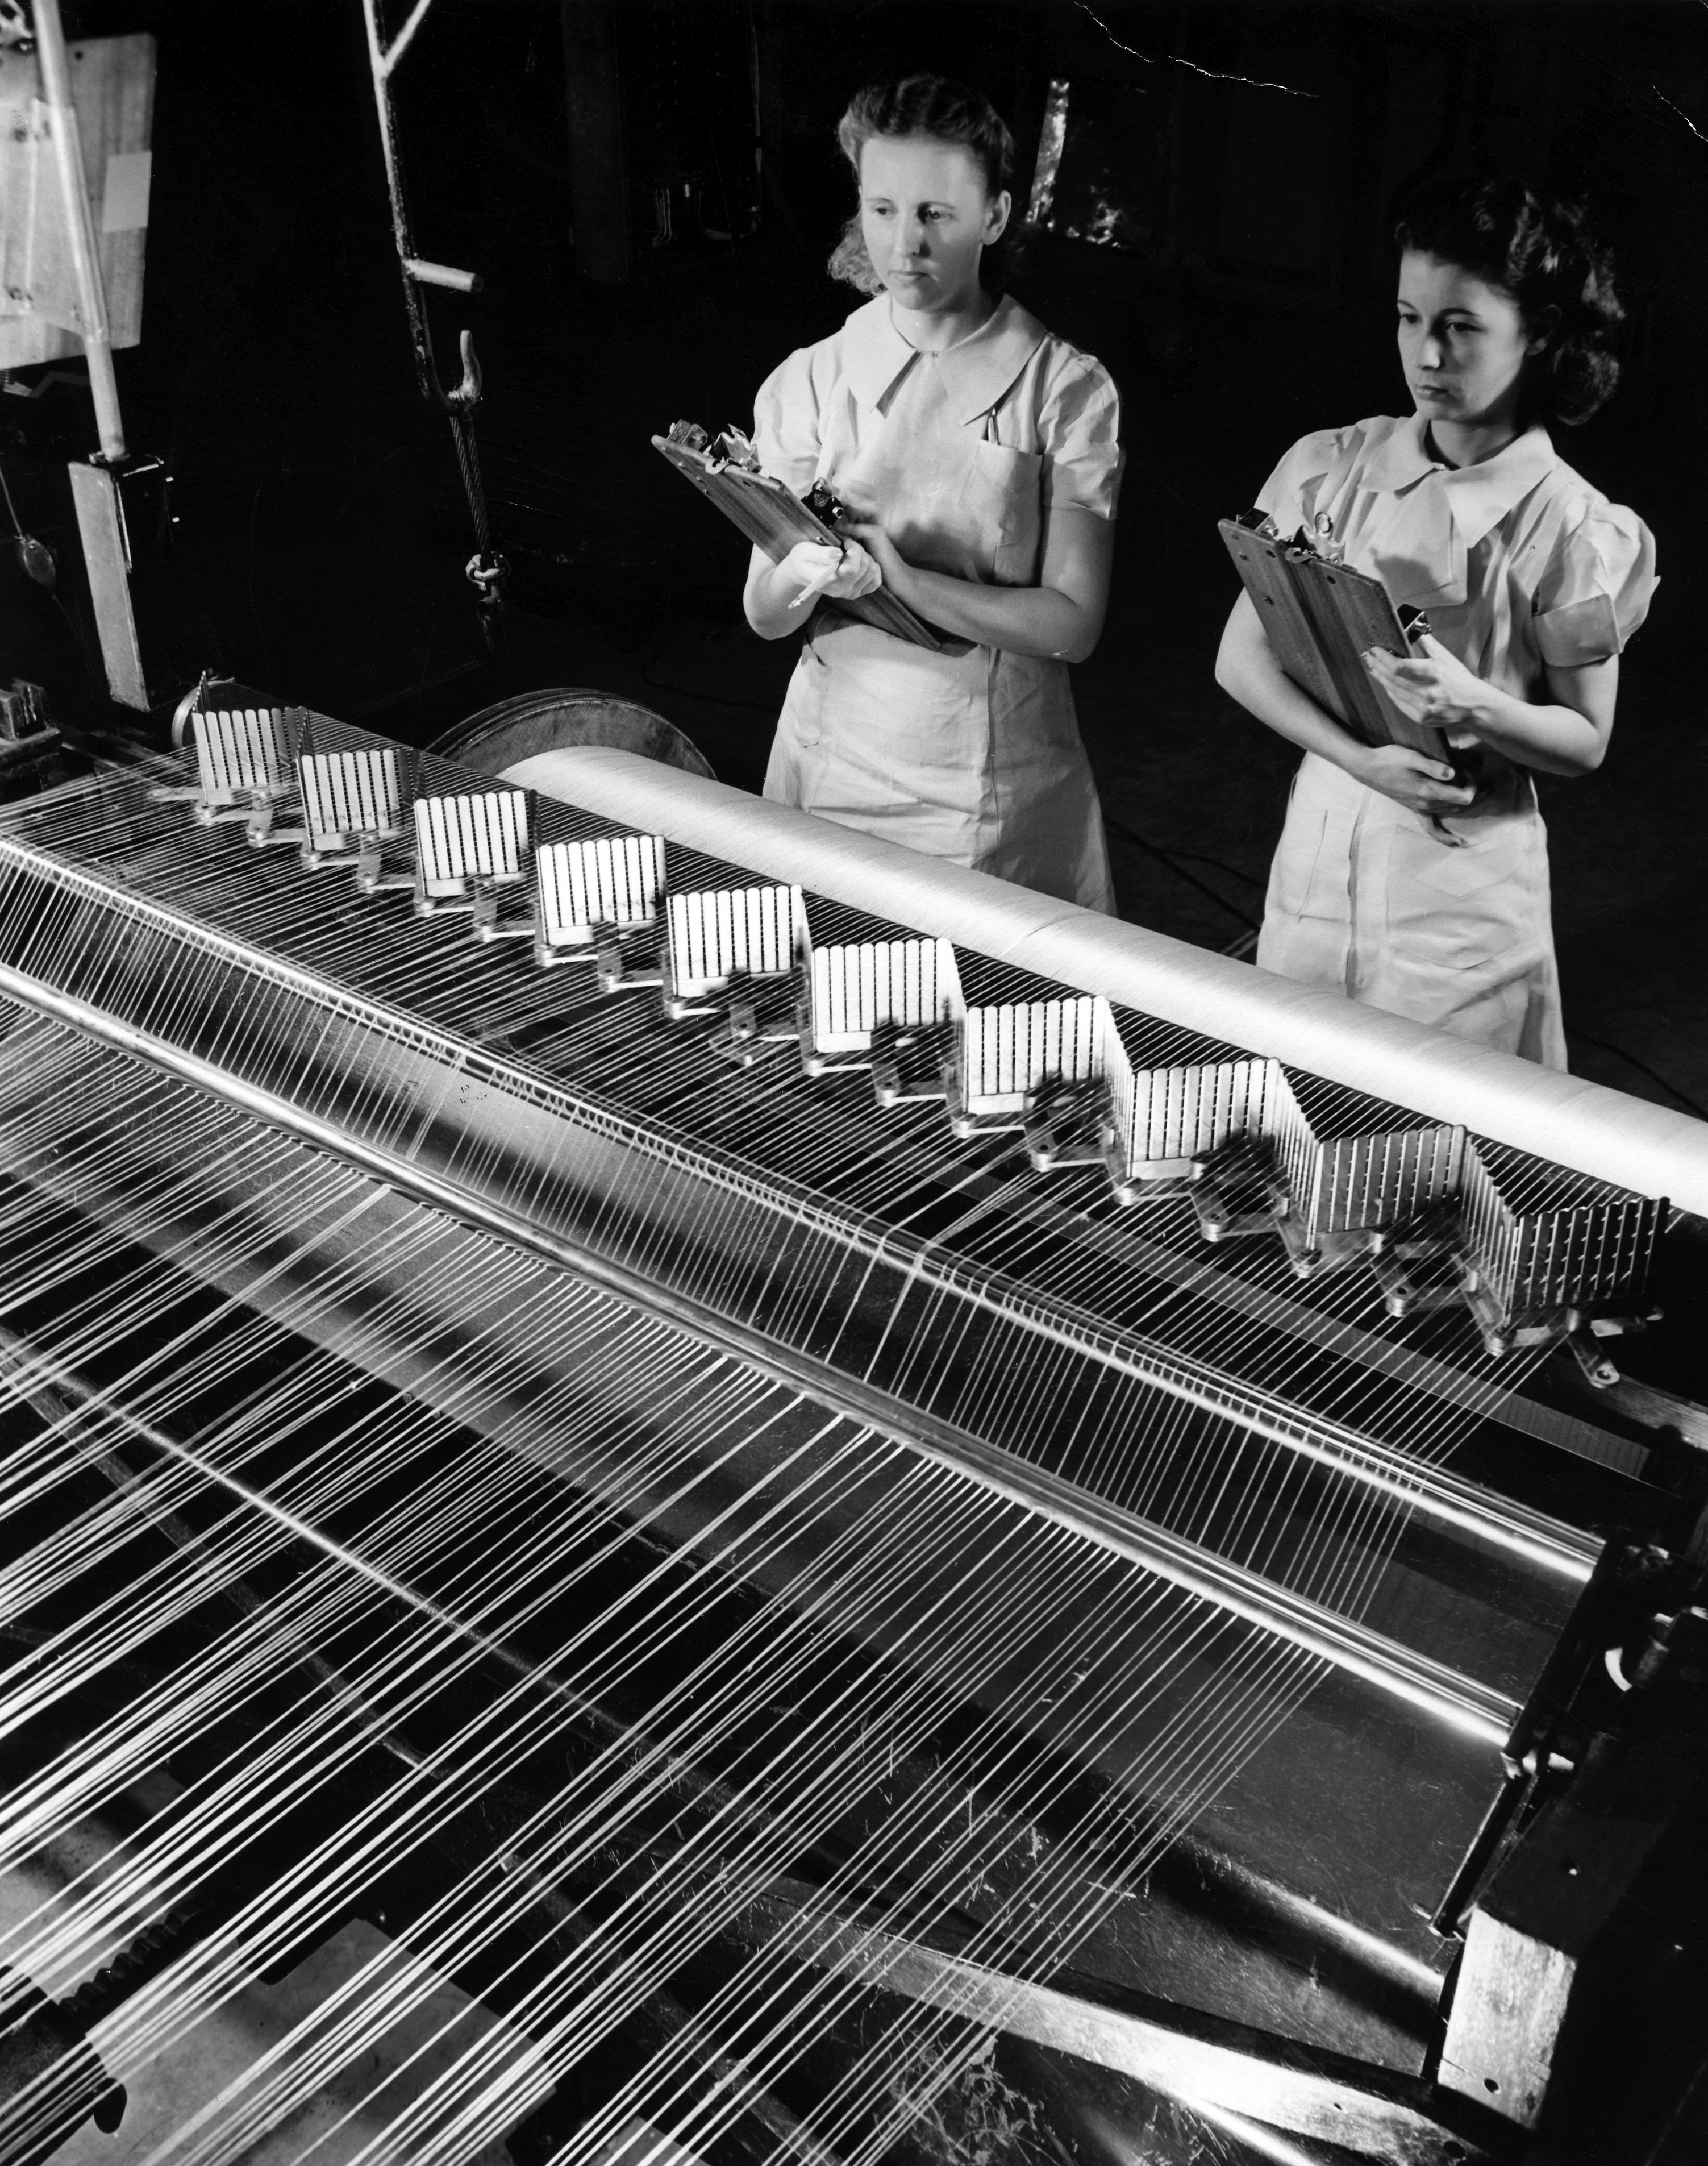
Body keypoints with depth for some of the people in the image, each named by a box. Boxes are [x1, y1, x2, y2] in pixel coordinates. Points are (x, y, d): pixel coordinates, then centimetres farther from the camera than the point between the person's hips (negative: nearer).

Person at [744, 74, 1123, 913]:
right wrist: (802, 572, -24)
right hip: (837, 765, 2)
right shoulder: (805, 384, 1)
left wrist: (900, 577, -24)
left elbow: (1072, 623, -12)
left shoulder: (1066, 388, -5)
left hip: (1000, 778, -1)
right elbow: (762, 616, -1)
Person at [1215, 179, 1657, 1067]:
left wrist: (1474, 708, -24)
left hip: (1465, 872, -3)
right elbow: (1240, 657, -3)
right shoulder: (1334, 468, -2)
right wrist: (1363, 758, -18)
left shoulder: (1567, 526, -9)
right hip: (1321, 844, 3)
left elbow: (1585, 742, -3)